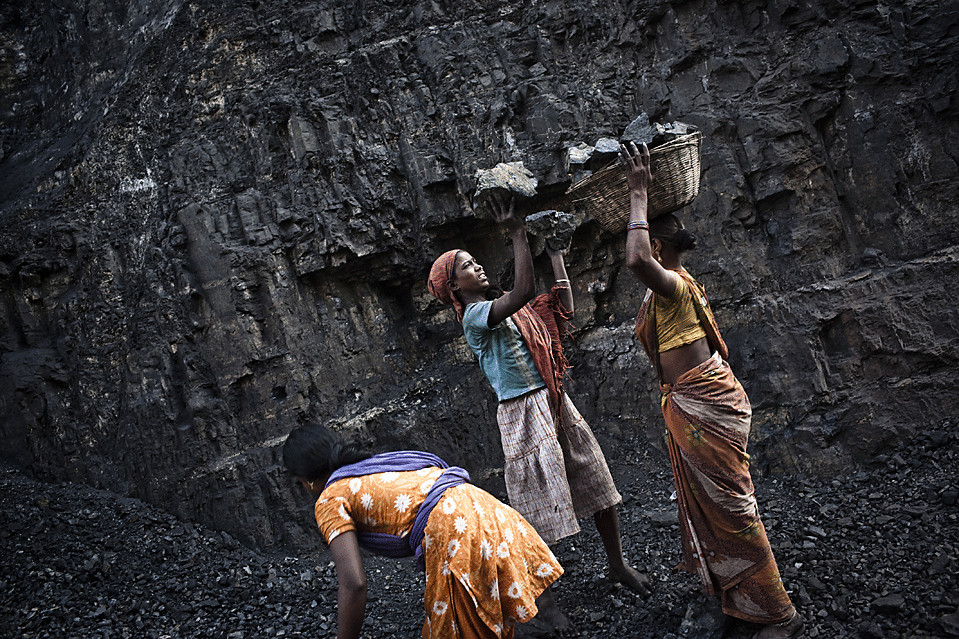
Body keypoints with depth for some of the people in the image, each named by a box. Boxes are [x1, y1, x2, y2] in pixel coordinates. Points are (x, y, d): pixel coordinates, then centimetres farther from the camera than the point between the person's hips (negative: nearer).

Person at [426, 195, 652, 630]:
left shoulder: (509, 309, 13)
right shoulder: (474, 317, -12)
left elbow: (563, 308, 8)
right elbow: (522, 292, -28)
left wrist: (555, 252, 13)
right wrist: (517, 235, -25)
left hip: (556, 405, 8)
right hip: (524, 415, -8)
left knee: (597, 485, 15)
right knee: (539, 512, 1)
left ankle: (618, 565, 35)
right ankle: (542, 595, 20)